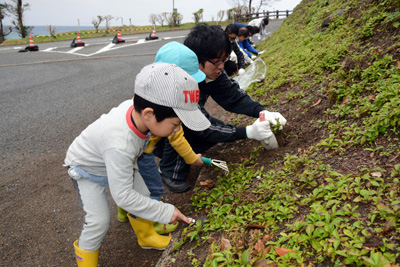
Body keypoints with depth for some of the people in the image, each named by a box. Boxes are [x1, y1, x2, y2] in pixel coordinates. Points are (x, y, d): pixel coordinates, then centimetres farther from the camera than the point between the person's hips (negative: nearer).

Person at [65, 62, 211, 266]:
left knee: (143, 195, 7)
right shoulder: (119, 145, -47)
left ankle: (146, 236, 33)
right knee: (99, 221, -12)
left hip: (119, 161, 7)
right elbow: (123, 197, -37)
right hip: (87, 169, -7)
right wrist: (166, 212, -30)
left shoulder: (135, 107, -28)